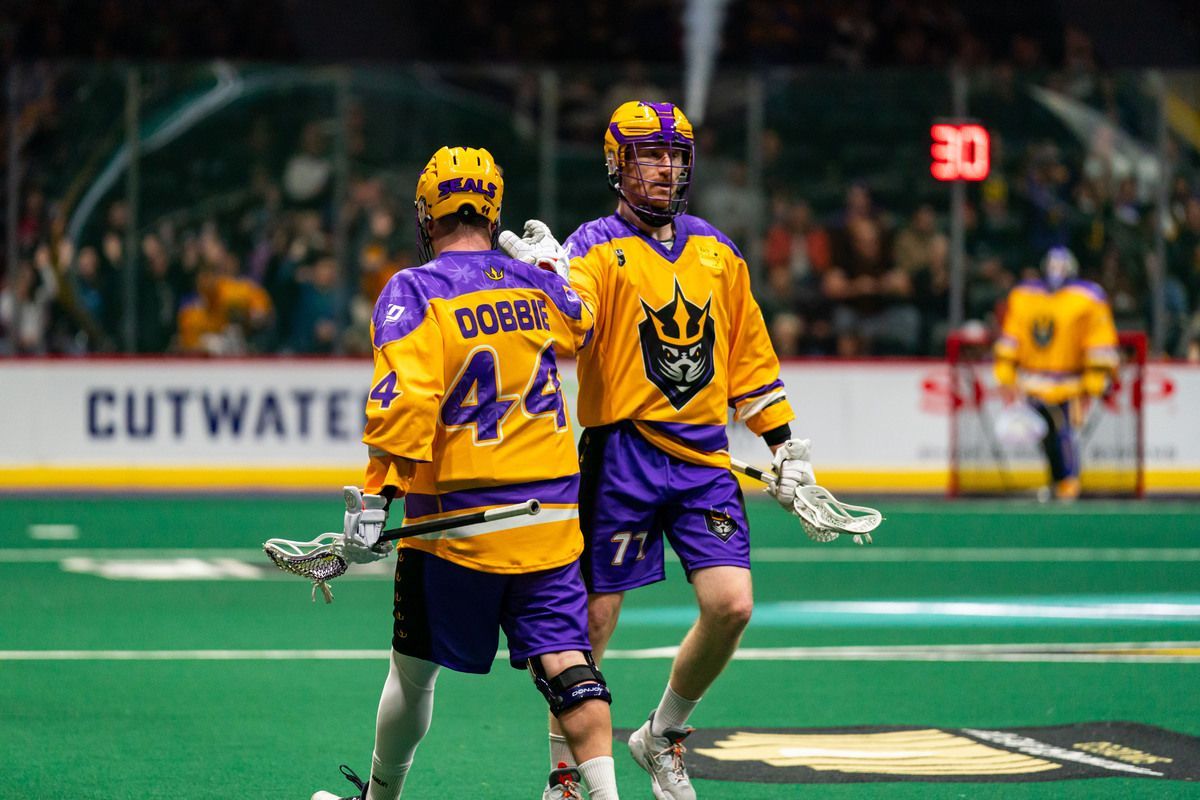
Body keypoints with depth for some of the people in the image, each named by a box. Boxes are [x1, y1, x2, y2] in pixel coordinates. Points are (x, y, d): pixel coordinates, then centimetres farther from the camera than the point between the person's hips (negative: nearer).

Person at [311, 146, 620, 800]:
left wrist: (377, 496, -20)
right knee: (566, 665, -3)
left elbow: (404, 401, -21)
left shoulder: (413, 292, -8)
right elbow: (583, 328, 32)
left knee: (414, 671, 14)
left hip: (455, 520, -3)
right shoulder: (540, 286, 7)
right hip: (549, 519, 3)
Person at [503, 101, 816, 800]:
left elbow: (748, 354, 21)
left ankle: (664, 736, 15)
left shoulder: (715, 250, 14)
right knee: (594, 617, -1)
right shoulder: (597, 247, -3)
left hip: (705, 456, 4)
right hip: (623, 456, -4)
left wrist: (785, 444, 19)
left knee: (732, 604, -8)